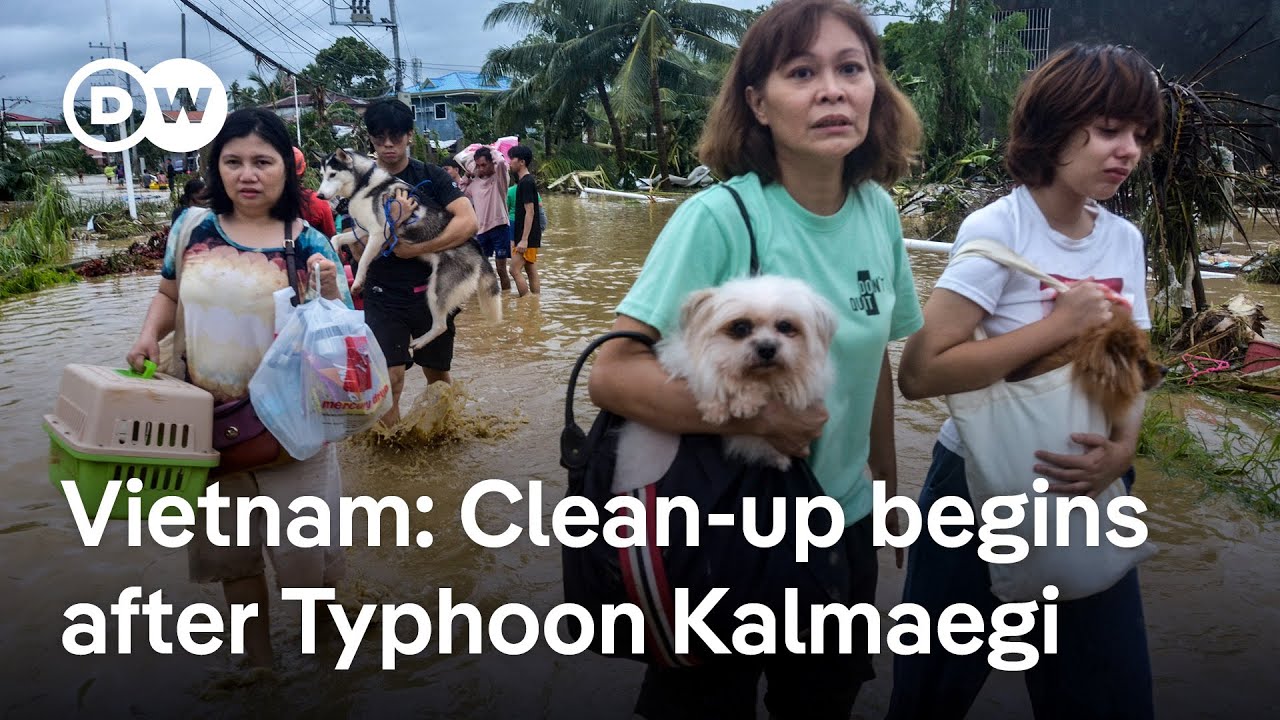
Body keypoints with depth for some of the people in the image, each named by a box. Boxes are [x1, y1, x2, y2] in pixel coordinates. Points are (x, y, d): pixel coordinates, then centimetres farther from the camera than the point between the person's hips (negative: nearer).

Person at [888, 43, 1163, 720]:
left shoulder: (1125, 241, 2)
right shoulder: (998, 230, -18)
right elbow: (918, 372, -27)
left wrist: (1123, 447, -15)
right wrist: (1061, 323, -25)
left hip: (1085, 490, 6)